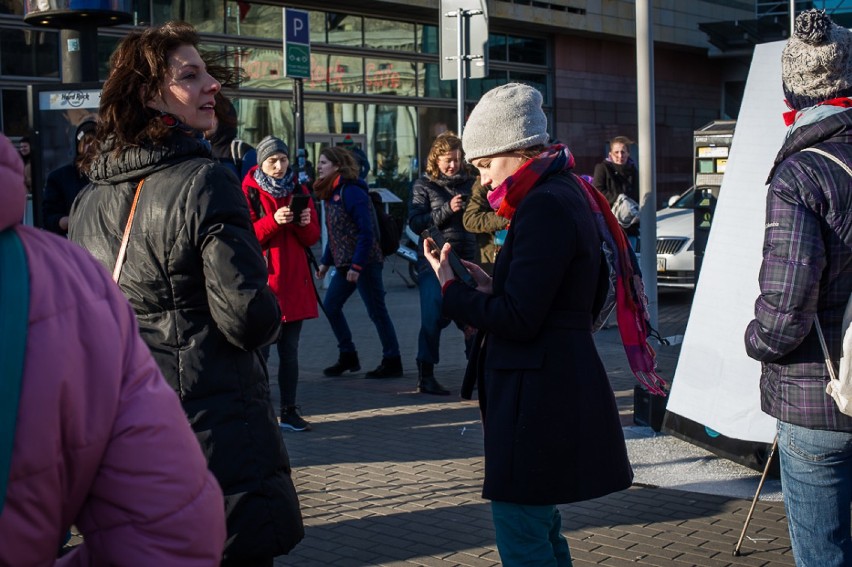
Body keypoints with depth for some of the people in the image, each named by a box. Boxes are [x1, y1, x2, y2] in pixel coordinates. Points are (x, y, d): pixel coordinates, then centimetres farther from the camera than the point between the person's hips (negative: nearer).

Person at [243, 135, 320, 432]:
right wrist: (273, 221, -21)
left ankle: (289, 411, 12)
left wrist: (305, 223, -10)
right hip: (262, 281, -4)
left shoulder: (299, 191, 13)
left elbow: (313, 238, 11)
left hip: (294, 282, 4)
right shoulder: (248, 192, 0)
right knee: (259, 349, -6)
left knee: (290, 350, 7)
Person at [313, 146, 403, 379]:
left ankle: (392, 362, 5)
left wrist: (357, 266, -21)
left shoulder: (351, 191, -14)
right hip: (344, 264, 9)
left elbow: (366, 231, -19)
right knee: (330, 306, 10)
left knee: (377, 311, -3)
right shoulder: (331, 193, 12)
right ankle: (347, 357, 20)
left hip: (364, 263, -9)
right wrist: (325, 262, 14)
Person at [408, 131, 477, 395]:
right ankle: (426, 375, 4)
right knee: (433, 316, -5)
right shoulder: (424, 185, 2)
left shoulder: (470, 182, 10)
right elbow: (415, 223, -7)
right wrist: (447, 210, -17)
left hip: (467, 259, 3)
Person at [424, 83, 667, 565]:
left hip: (538, 394, -11)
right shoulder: (569, 194, 14)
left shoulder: (543, 207, -17)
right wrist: (491, 286, 10)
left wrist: (452, 287, -8)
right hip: (564, 385, 11)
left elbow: (517, 320, -20)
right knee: (540, 528, 20)